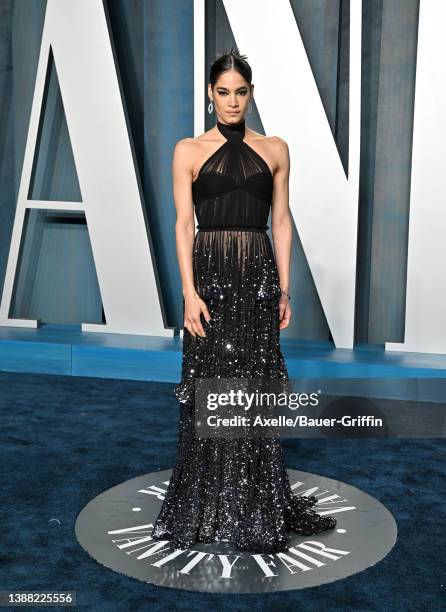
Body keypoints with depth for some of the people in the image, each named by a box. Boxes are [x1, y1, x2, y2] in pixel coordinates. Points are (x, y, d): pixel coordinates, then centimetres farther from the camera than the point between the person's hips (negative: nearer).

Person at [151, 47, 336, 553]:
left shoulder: (275, 150, 10)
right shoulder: (189, 151, 3)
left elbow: (281, 222, 9)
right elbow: (183, 224, -3)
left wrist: (284, 289, 3)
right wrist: (189, 291, -13)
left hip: (259, 275, 2)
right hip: (210, 272, -2)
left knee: (255, 387, 5)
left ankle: (257, 507, 20)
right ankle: (206, 508, 16)